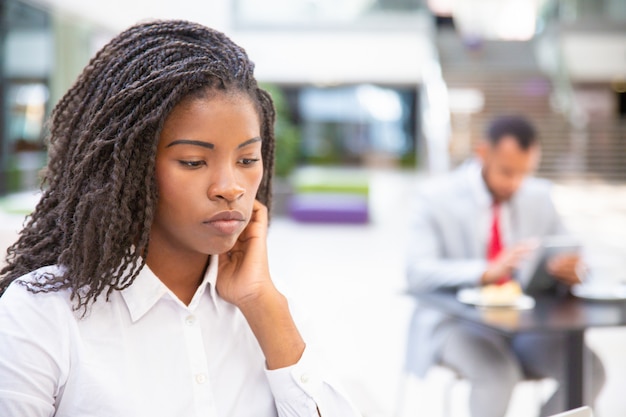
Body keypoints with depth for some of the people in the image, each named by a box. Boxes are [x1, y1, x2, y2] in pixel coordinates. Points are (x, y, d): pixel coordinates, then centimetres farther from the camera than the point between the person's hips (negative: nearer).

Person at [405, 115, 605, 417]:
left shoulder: (539, 196, 5)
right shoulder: (436, 197, -8)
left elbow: (568, 258, 8)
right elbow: (418, 273, -19)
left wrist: (569, 271, -18)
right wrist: (489, 271, -35)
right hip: (457, 323, -4)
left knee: (589, 368, -20)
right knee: (499, 372, -33)